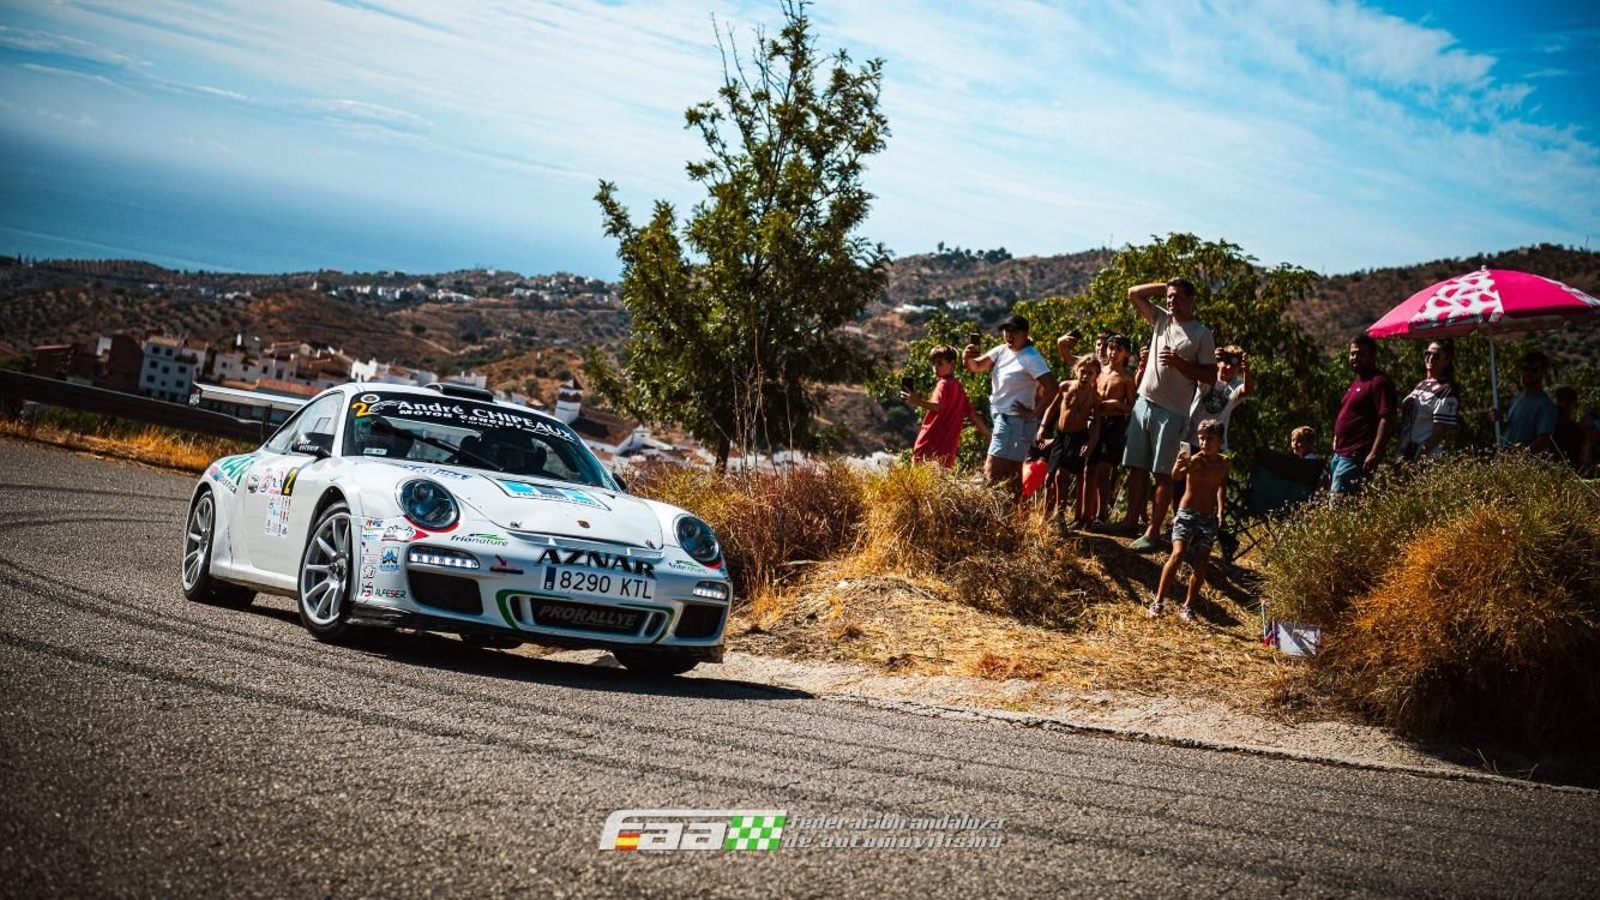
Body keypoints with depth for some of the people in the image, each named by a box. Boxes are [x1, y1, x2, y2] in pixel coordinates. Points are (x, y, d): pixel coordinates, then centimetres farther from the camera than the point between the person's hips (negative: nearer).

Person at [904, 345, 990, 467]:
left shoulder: (943, 384, -6)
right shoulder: (959, 387, 19)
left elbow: (937, 407, -26)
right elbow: (973, 415, 20)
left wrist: (918, 402, -43)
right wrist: (989, 437, 27)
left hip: (930, 447, -9)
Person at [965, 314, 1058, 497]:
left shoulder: (1031, 358, -16)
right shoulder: (1002, 351, 7)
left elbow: (1052, 387, -24)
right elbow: (976, 366, 9)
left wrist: (1034, 413, -19)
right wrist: (968, 358, -13)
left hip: (1014, 419, -9)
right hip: (1001, 417, 9)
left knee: (993, 472, -15)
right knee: (1011, 473, 15)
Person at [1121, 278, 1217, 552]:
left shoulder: (1201, 334, -3)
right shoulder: (1161, 319, 11)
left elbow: (1211, 376, -6)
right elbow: (1133, 293, 15)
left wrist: (1180, 363, -16)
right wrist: (1165, 285, 9)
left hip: (1172, 412, -5)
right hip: (1144, 403, 5)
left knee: (1163, 473, -2)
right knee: (1136, 466, 9)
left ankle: (1153, 531, 0)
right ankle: (1132, 519, 18)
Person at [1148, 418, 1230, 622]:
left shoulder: (1224, 463, 0)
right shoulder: (1195, 460, -15)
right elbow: (1176, 475, -36)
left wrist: (1220, 510, 14)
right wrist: (1179, 465, -58)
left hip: (1208, 518, 4)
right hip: (1187, 514, -4)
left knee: (1202, 564, -1)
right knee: (1178, 555, -19)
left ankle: (1188, 606, 12)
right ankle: (1158, 602, -14)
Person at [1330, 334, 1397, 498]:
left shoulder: (1379, 382, -12)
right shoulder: (1357, 380, 20)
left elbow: (1387, 419, -21)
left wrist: (1375, 454, -26)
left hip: (1356, 457, -10)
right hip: (1341, 454, 10)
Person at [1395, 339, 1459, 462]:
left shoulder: (1446, 391, -9)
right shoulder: (1421, 384, 17)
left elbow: (1441, 430, -15)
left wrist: (1420, 459, -20)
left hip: (1424, 458, -8)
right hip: (1405, 456, 8)